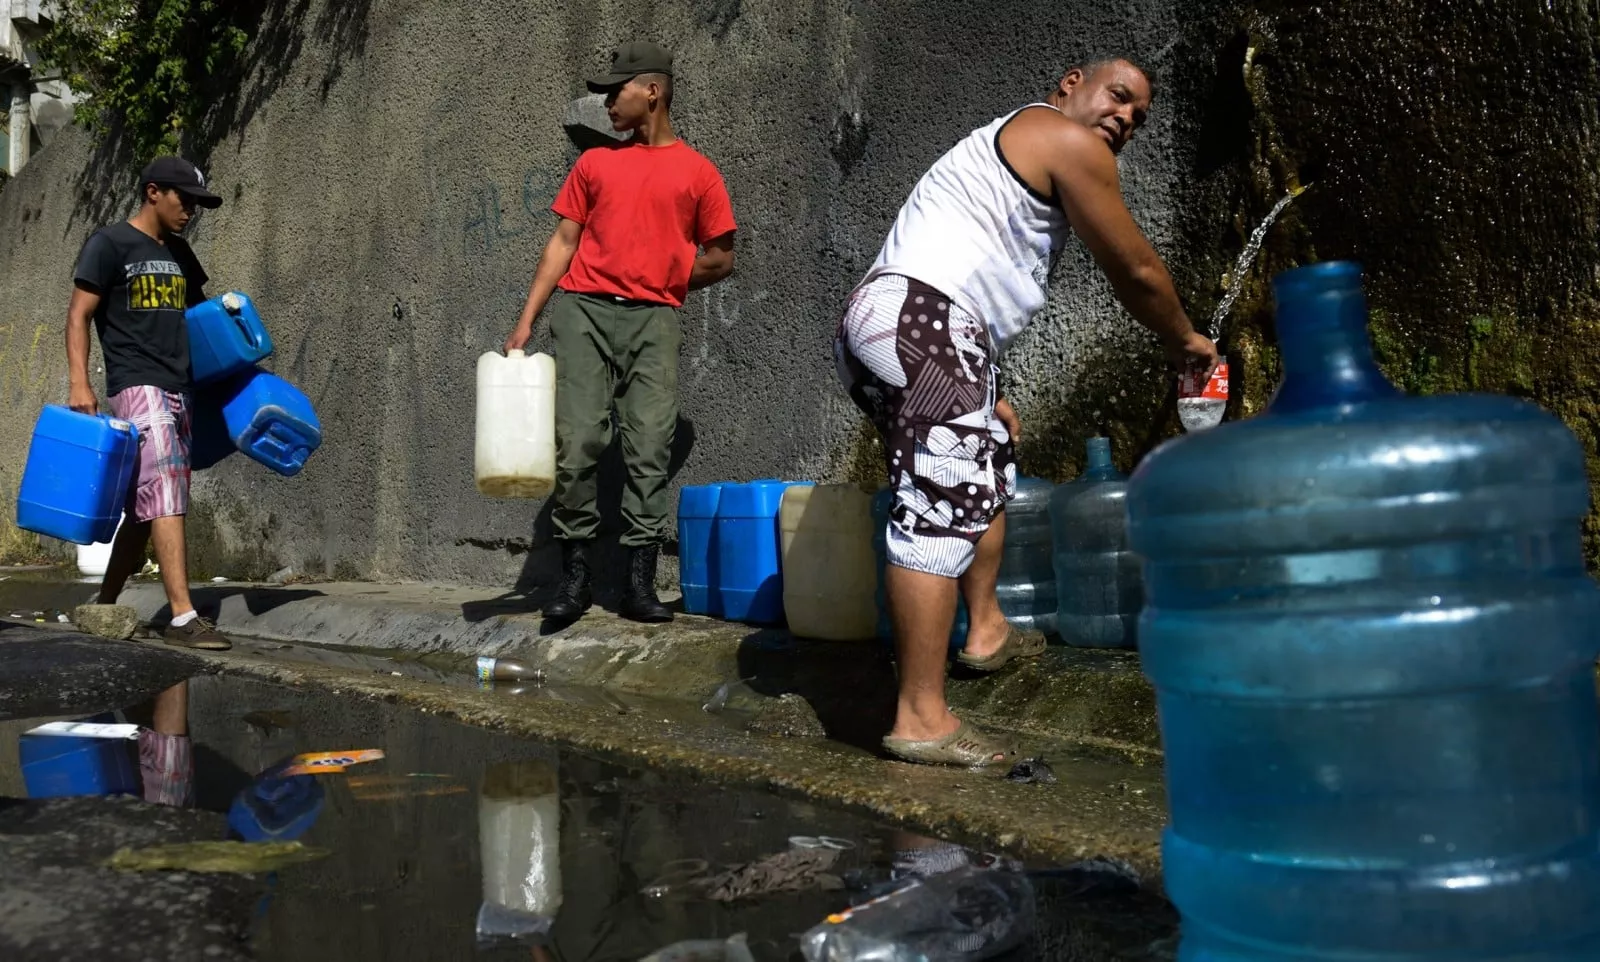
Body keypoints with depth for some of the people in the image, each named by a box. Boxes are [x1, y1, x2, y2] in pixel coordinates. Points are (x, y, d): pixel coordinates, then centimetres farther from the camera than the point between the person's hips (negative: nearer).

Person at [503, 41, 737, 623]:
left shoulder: (697, 172, 8)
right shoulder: (594, 163, 16)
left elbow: (720, 259, 11)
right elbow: (563, 242, 13)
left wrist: (656, 285, 10)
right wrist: (527, 319, 5)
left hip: (653, 319, -2)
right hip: (584, 312, 2)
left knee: (649, 450, -7)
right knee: (576, 443, -7)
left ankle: (640, 584, -4)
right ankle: (575, 575, 1)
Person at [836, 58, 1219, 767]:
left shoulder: (1003, 145, 32)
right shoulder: (1069, 141, 3)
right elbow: (1136, 272, 5)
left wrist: (987, 391, 28)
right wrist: (1185, 344, 22)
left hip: (874, 322, 11)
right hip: (923, 323, -11)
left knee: (988, 464, 25)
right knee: (941, 508, -14)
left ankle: (986, 631, 34)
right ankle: (920, 720, -15)